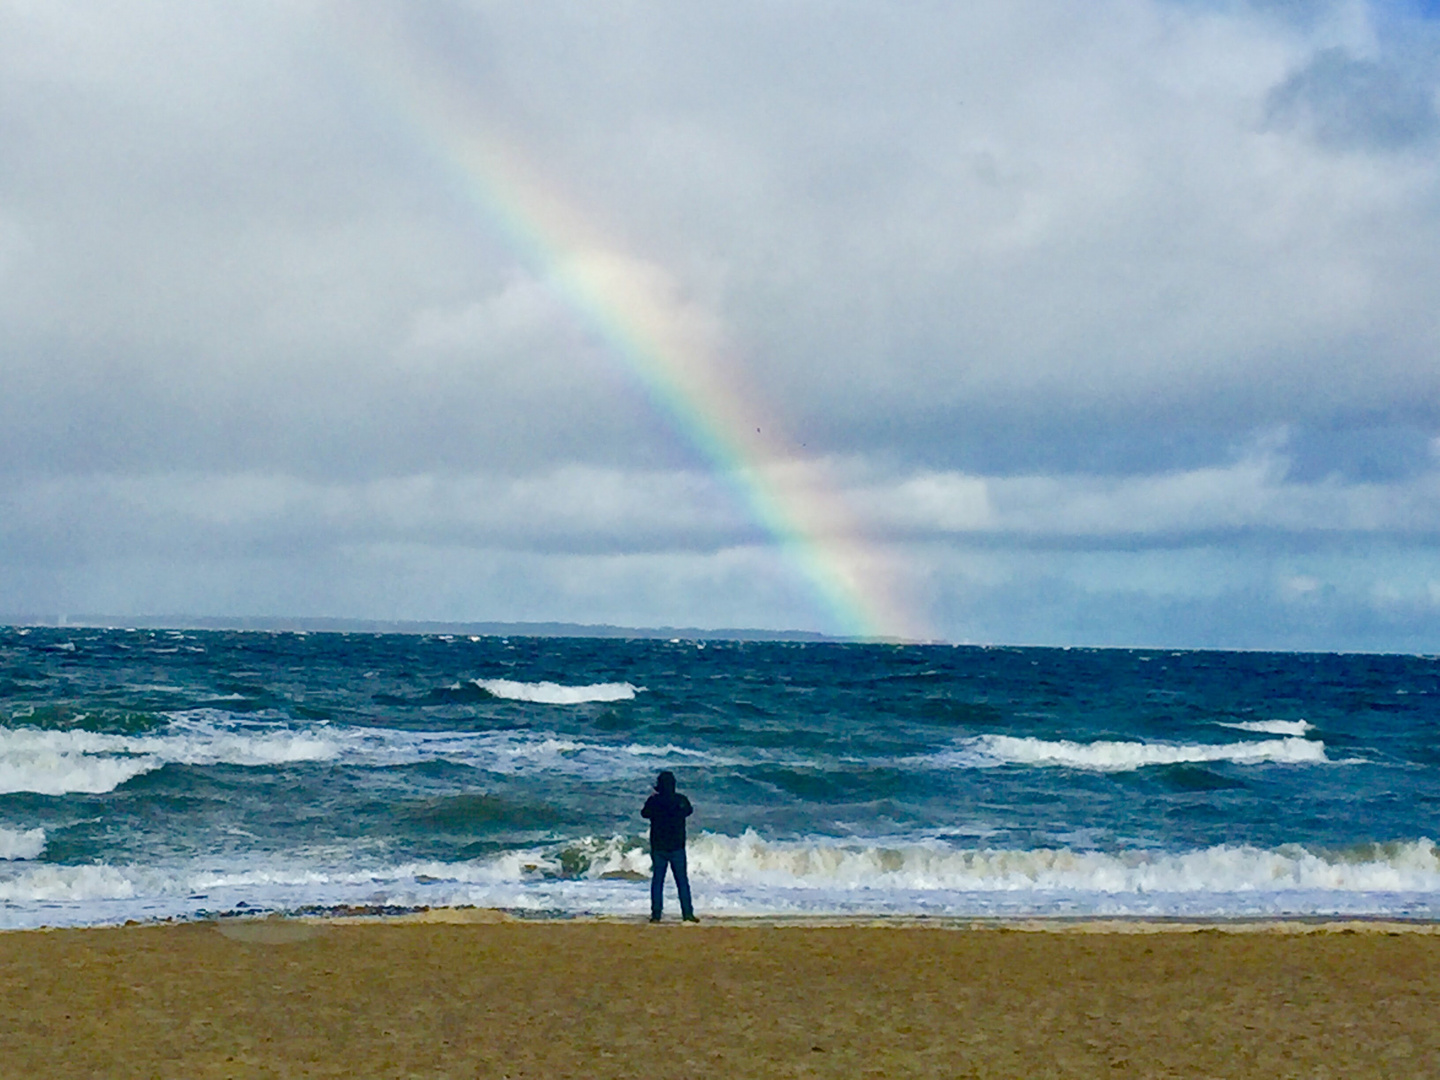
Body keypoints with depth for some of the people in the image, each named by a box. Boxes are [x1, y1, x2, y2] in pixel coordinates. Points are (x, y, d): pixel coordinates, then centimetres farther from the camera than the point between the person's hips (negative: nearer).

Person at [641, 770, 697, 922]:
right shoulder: (681, 800, -9)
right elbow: (689, 810, 12)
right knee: (682, 881, 7)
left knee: (657, 881, 7)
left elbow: (644, 813, 10)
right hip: (677, 847, 0)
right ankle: (687, 913, 6)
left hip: (658, 848, 0)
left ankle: (656, 914, 4)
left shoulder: (653, 801, -9)